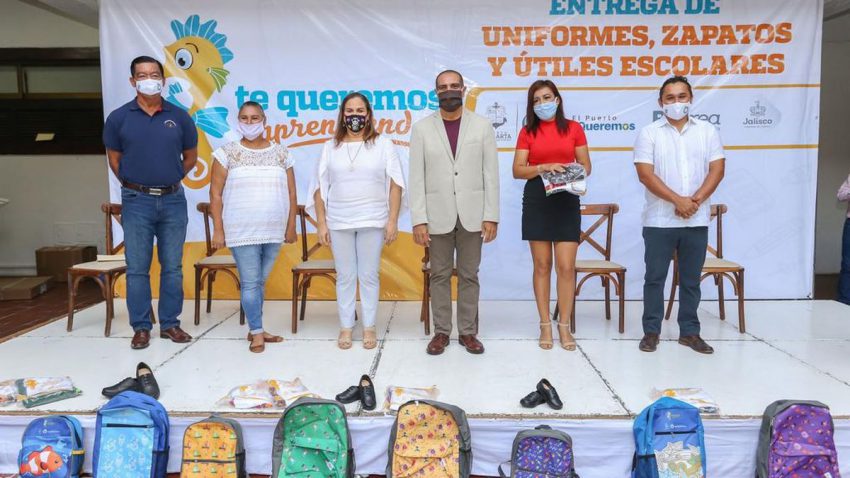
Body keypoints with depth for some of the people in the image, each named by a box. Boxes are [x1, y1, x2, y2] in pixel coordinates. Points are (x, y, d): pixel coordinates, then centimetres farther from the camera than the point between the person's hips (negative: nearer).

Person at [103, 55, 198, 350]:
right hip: (136, 202, -1)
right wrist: (134, 185, 13)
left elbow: (190, 157, 14)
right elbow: (114, 159, 12)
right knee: (137, 268, 3)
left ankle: (170, 324, 17)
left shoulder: (179, 117, 3)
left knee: (173, 267, 7)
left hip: (173, 200, 1)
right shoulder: (119, 118, 1)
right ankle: (141, 327, 13)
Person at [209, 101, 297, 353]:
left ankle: (254, 329, 22)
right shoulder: (227, 153, 0)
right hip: (242, 232, -3)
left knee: (261, 281, 11)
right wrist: (218, 230, -6)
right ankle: (257, 332, 8)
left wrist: (291, 227, 5)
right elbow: (216, 194, -1)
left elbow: (291, 193, 9)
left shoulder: (281, 153, 7)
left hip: (274, 231, 3)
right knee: (250, 282, -2)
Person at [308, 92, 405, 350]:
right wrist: (321, 223, 1)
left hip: (372, 221, -1)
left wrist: (392, 220, -7)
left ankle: (369, 327, 16)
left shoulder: (383, 144, 3)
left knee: (369, 275, 5)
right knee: (345, 276, 7)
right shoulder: (331, 147, 8)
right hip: (338, 222, 2)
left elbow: (395, 184, 0)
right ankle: (346, 327, 18)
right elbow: (320, 187, 7)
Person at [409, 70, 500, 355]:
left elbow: (491, 174, 0)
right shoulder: (422, 128, 2)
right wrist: (419, 220, -8)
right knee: (439, 275, 8)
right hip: (438, 215, 0)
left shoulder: (482, 126, 3)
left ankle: (468, 332, 19)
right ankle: (441, 332, 19)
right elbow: (417, 178, -1)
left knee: (469, 276, 8)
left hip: (471, 214, 0)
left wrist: (491, 216, -5)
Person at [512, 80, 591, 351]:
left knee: (566, 266, -4)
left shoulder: (573, 128, 6)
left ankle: (564, 326, 9)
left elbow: (586, 166, 9)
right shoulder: (528, 132, 5)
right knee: (542, 265, 4)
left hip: (566, 200, 0)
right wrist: (543, 168, -16)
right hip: (537, 200, 0)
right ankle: (545, 325, 13)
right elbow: (517, 170, 0)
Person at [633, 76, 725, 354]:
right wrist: (678, 200, -16)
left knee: (691, 279, 9)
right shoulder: (649, 133, 0)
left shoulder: (707, 131, 9)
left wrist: (695, 200, -12)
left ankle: (689, 332, 19)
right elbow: (645, 174, -9)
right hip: (659, 220, -2)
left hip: (697, 220, 2)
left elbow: (717, 170, 2)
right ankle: (651, 331, 13)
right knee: (655, 277, 3)